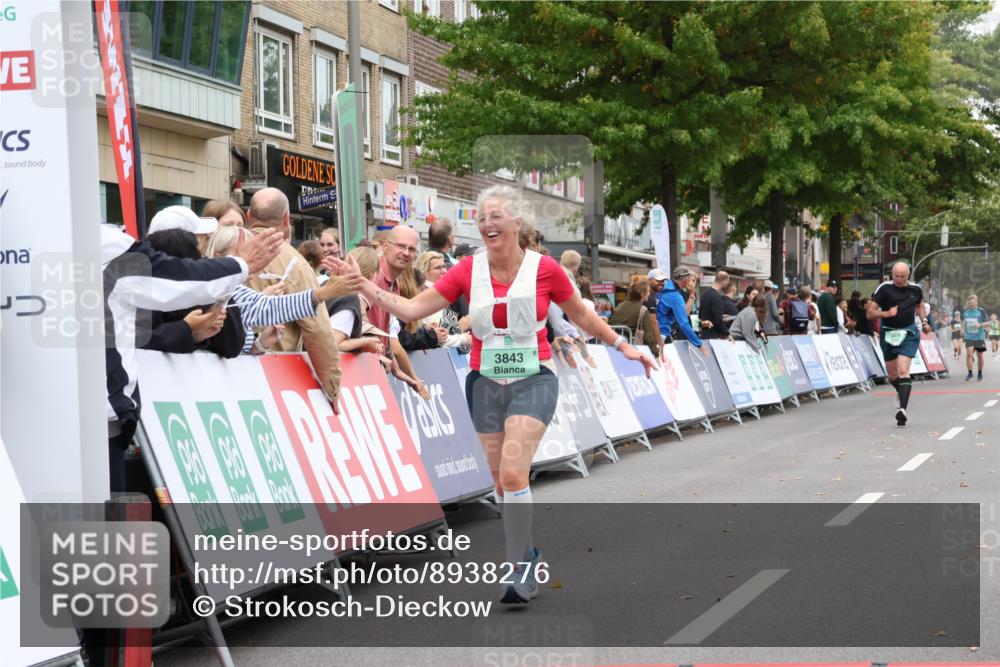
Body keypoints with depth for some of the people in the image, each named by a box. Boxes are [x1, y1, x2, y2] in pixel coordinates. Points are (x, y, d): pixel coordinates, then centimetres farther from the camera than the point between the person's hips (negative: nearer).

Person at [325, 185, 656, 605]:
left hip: (533, 381, -4)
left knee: (513, 474, -19)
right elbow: (412, 309, -3)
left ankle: (520, 569, -11)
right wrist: (363, 285, -12)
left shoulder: (544, 269, -7)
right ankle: (525, 553, 29)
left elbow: (582, 314, 8)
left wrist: (621, 346, 10)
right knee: (502, 481, 9)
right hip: (485, 382, 4)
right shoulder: (468, 271, -1)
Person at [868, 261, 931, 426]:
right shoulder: (884, 289, -7)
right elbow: (870, 313, -7)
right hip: (888, 334, 1)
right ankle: (901, 393, 45)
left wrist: (924, 321, 13)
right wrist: (886, 313, -22)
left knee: (903, 371, -17)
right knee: (892, 375, 12)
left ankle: (902, 409, -25)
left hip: (908, 334, -1)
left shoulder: (916, 289, 2)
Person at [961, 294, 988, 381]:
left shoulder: (981, 311, -5)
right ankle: (970, 373, -8)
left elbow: (987, 322, -4)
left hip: (979, 337, -1)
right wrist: (963, 329, 12)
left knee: (980, 355, 7)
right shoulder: (965, 311, 4)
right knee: (969, 353, -16)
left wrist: (980, 324, -21)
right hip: (969, 337, 1)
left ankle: (980, 373, 26)